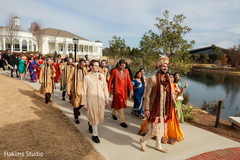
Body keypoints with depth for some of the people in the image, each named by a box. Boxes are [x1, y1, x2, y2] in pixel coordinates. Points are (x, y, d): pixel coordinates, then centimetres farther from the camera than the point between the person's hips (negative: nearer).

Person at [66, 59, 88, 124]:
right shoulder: (74, 69, -8)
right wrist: (68, 90, -10)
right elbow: (69, 80, -7)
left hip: (83, 89, 4)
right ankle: (76, 118, 21)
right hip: (75, 89, -3)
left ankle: (77, 109, 39)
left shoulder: (84, 70, 3)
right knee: (76, 103, 4)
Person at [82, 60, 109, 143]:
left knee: (100, 116, 12)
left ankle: (90, 123, 45)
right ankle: (95, 134, 23)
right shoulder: (87, 77, -6)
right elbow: (84, 91, -4)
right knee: (94, 117, 4)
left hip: (101, 99, 4)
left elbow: (105, 88, 9)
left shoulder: (102, 76, 3)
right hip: (91, 99, -3)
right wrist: (84, 103, -4)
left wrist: (106, 99, 8)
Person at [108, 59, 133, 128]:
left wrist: (131, 90, -7)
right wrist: (109, 90, -2)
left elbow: (129, 81, 2)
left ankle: (113, 113, 45)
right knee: (120, 105, -5)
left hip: (124, 90, 5)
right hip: (117, 90, -5)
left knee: (117, 103, 18)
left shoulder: (126, 71, 3)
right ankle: (122, 121, 4)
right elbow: (110, 81, -3)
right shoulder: (114, 71, -9)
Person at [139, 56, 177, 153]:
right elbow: (147, 94, -16)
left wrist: (174, 106, 12)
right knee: (154, 128, 0)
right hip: (155, 108, -7)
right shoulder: (153, 79, -14)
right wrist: (146, 109, -18)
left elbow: (170, 94, 14)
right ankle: (143, 140, 26)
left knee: (160, 127, 17)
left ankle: (158, 146, 35)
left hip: (163, 108, 7)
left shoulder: (167, 79, 7)